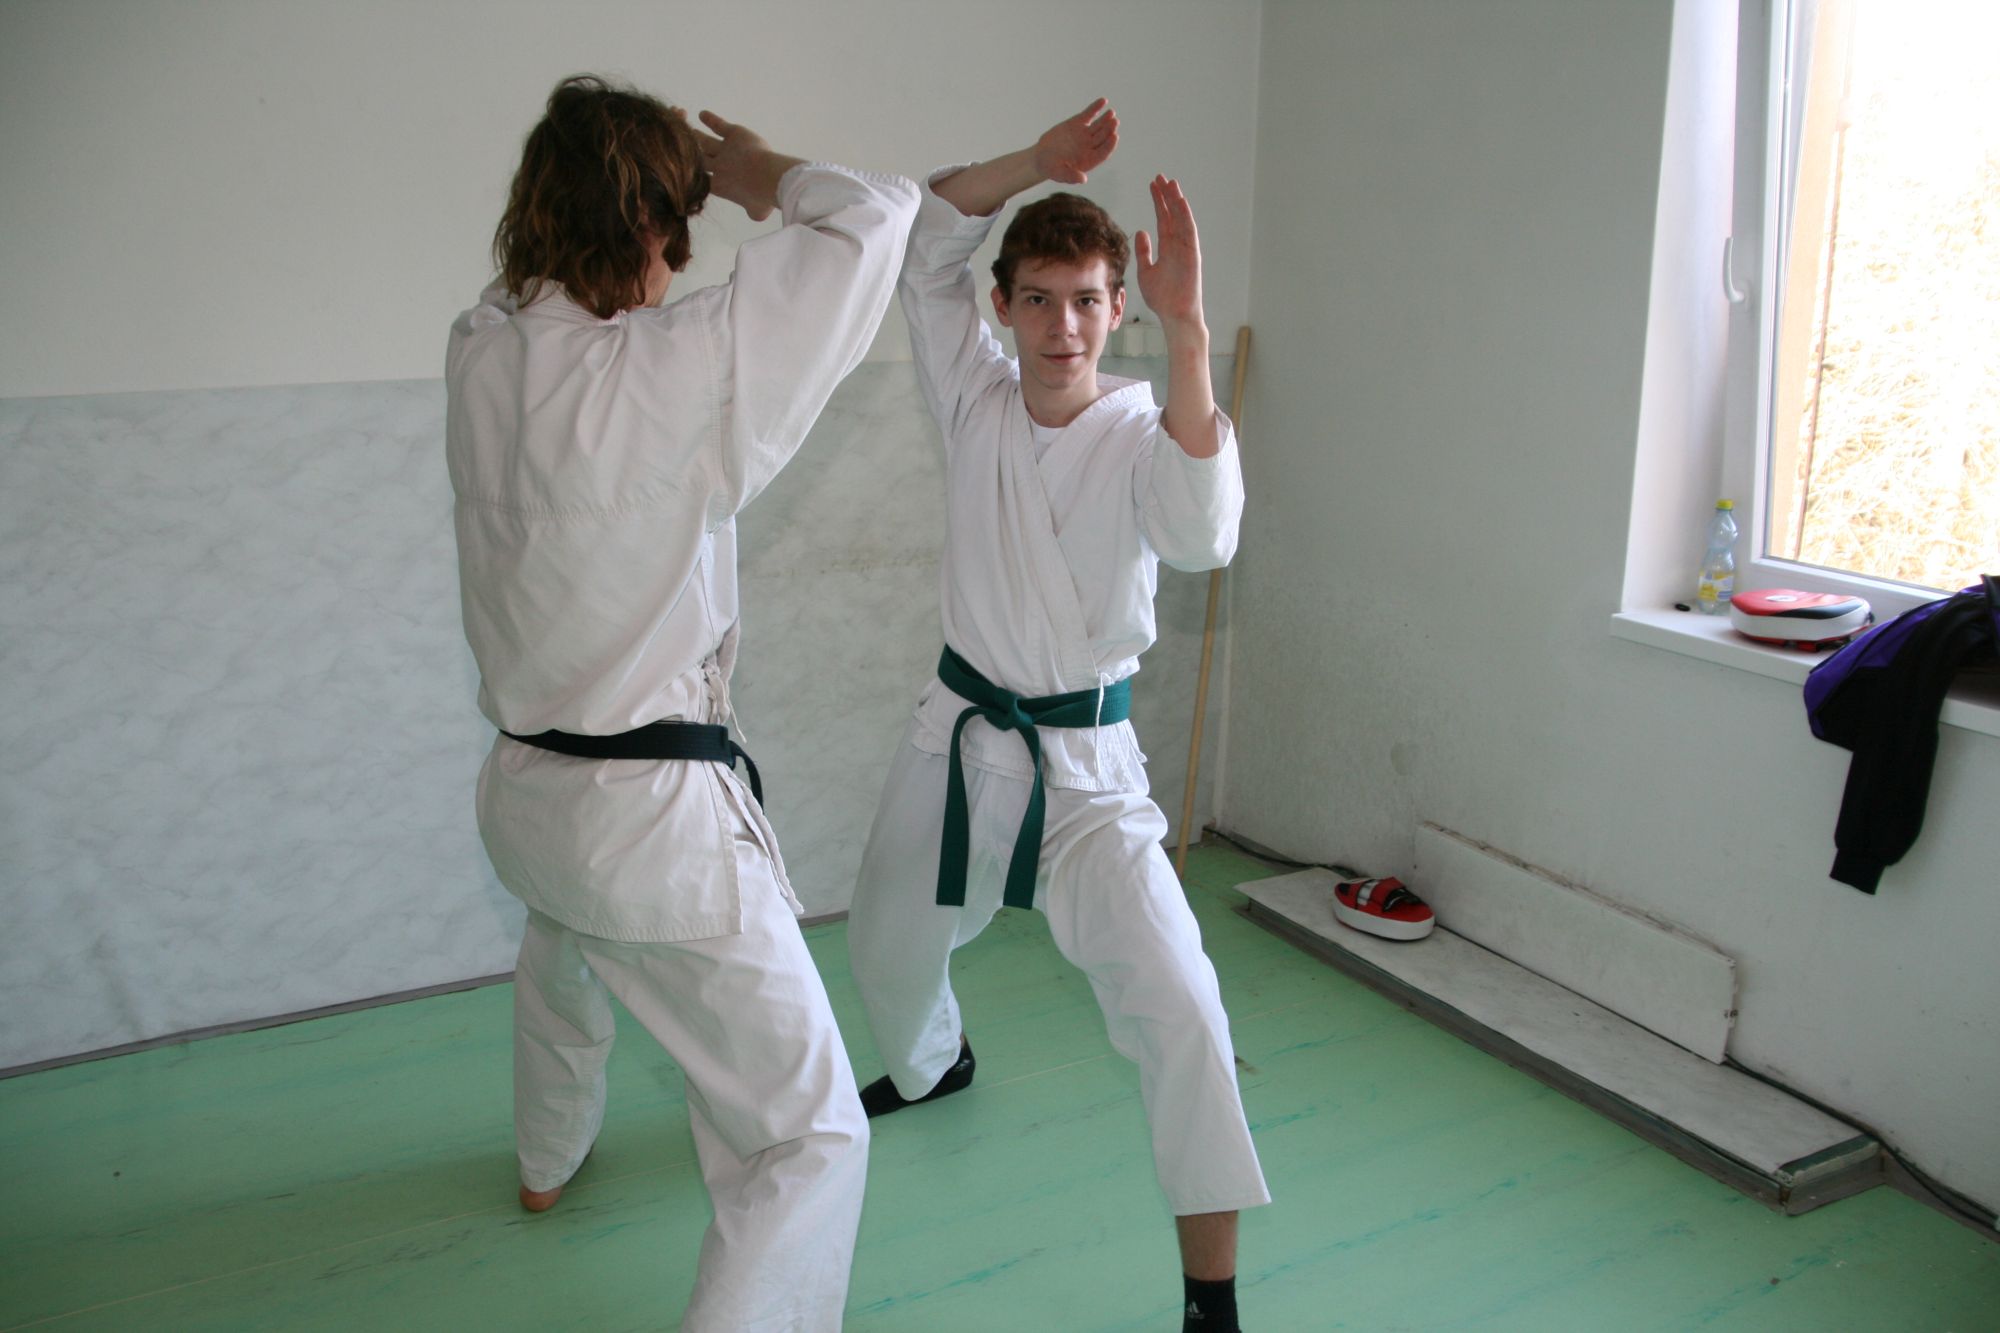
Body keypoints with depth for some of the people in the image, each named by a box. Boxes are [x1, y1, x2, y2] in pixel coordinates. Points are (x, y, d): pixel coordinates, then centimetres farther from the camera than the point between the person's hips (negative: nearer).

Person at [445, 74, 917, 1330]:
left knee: (561, 965, 40)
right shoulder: (675, 367, -24)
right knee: (808, 1137, 2)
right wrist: (757, 171, 0)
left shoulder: (479, 354, -4)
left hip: (523, 790, 8)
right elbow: (876, 215, -18)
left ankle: (548, 1164, 69)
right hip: (654, 822, -8)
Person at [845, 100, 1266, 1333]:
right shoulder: (977, 396, -5)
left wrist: (1189, 330, -45)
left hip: (1084, 761, -4)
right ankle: (935, 1067, 61)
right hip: (960, 731, 5)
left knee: (1176, 1009, -17)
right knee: (888, 955, 24)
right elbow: (927, 230, -3)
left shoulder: (1141, 433, -16)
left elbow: (1203, 533, -39)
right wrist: (1037, 164, -19)